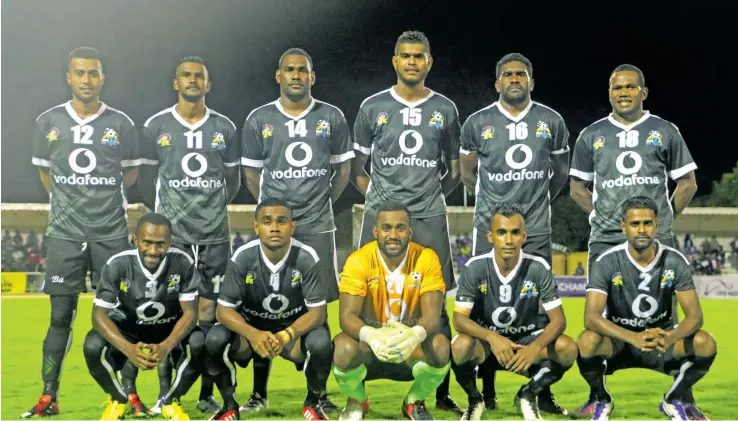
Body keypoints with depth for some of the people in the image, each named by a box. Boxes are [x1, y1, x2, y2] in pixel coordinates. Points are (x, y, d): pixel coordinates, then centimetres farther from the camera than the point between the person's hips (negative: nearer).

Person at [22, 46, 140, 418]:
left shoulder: (121, 124, 1)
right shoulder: (48, 122, 2)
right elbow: (44, 171, 14)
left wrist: (102, 201, 9)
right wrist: (70, 204, 12)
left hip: (111, 233, 0)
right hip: (64, 233, 1)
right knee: (60, 316, 3)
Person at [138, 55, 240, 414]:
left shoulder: (225, 128, 6)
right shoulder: (156, 126, 2)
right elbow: (147, 178, 11)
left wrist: (213, 209, 11)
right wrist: (166, 212, 12)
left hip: (215, 236, 1)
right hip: (171, 235, -1)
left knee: (210, 314, 3)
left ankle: (207, 393, 11)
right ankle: (166, 393, 9)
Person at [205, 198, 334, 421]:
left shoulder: (307, 258, -21)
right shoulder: (242, 257, -19)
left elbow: (317, 312, -19)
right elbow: (224, 310, -17)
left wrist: (285, 336, -37)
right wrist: (253, 334, -37)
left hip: (294, 327, -1)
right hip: (251, 327, 1)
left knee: (320, 342, -33)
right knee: (215, 340, -29)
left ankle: (314, 401, -1)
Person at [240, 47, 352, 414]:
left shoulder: (332, 118, 3)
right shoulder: (259, 119, 3)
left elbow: (343, 168, 12)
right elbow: (251, 173, 12)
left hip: (317, 227, 0)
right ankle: (259, 392, 11)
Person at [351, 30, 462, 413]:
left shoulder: (445, 109, 7)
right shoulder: (373, 107, 4)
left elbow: (454, 170, 16)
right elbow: (357, 167, 11)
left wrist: (432, 196, 5)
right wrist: (377, 196, 0)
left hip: (429, 218, 1)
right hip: (380, 216, 0)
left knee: (435, 306, 2)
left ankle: (442, 393, 9)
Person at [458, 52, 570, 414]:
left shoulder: (551, 122, 3)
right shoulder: (478, 123, 0)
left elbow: (560, 172, 18)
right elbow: (467, 173, 15)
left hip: (536, 228, 1)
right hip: (489, 226, -1)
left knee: (539, 310, 2)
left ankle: (543, 393, 10)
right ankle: (486, 390, 14)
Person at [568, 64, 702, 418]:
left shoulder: (665, 132, 6)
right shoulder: (591, 135, 9)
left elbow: (687, 182, 11)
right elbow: (577, 187, 15)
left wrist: (665, 217, 2)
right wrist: (600, 215, 4)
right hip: (606, 241, 1)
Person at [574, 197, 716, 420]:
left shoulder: (675, 261, -12)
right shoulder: (606, 262, -18)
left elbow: (694, 314, -16)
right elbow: (591, 316, -27)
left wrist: (671, 337, -40)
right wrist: (634, 338, -45)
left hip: (660, 337, 2)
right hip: (617, 337, -2)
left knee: (705, 343, -26)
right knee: (587, 342, -35)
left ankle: (674, 399, 4)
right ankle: (602, 399, -3)